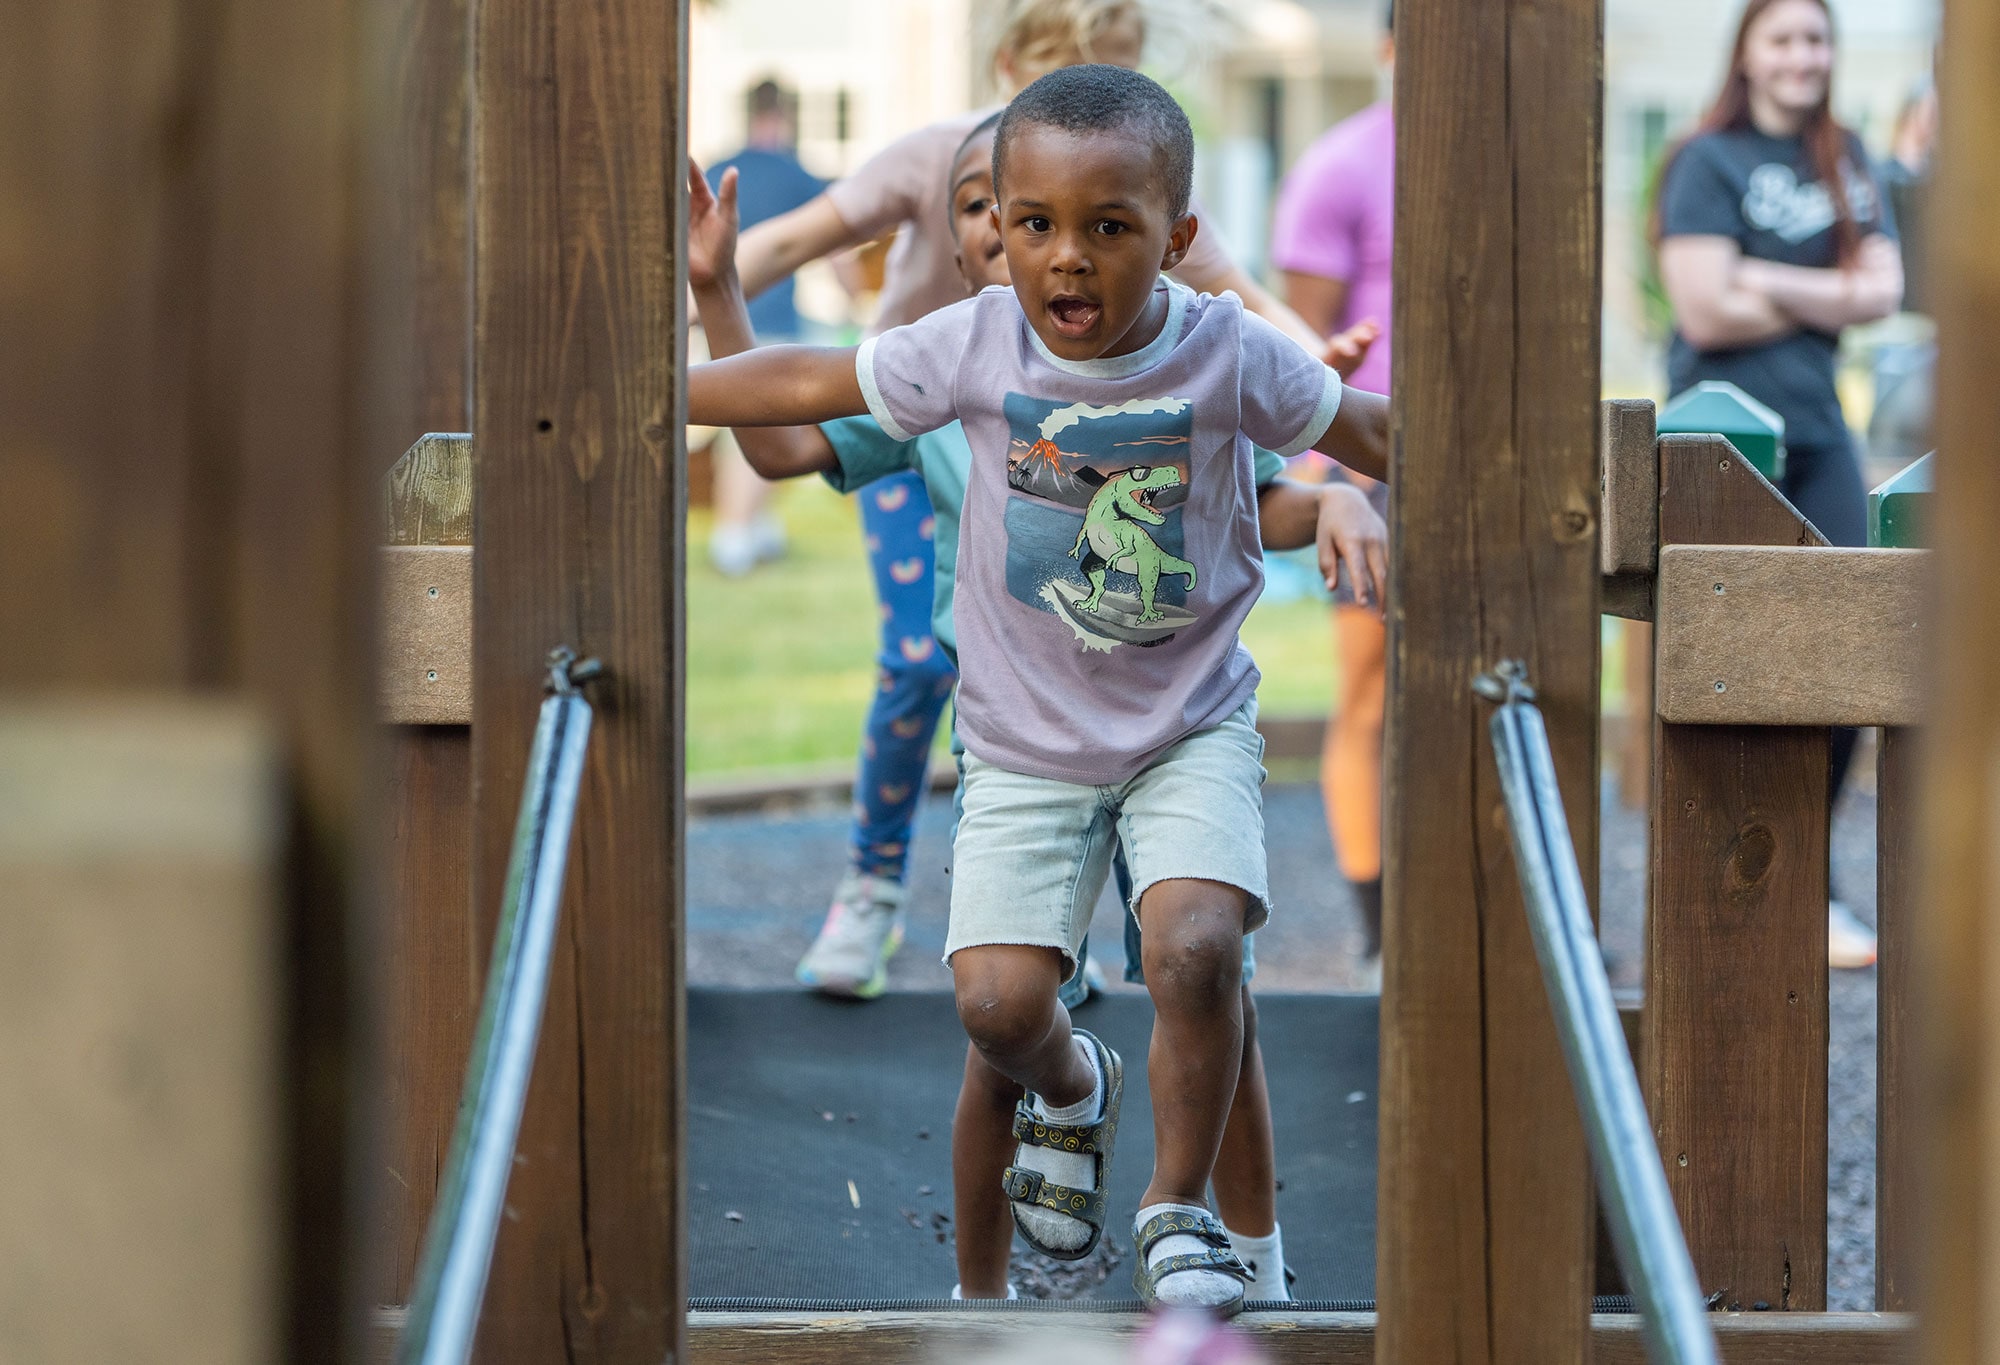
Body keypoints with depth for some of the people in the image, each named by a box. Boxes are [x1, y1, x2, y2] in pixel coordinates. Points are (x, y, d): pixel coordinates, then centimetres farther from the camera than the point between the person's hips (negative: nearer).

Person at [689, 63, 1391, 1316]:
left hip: (1192, 728, -1)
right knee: (999, 1003, -11)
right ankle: (1068, 1092, 27)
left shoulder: (1231, 355, -13)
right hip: (1028, 743, 1)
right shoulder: (977, 347, -11)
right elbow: (805, 384, 0)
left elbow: (1373, 436, 1)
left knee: (1196, 948, -24)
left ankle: (1180, 1207, 2)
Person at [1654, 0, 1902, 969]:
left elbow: (1883, 289, 3)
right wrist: (1829, 298, -4)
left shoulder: (1846, 163, 15)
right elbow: (1706, 310, -14)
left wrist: (1772, 283, -9)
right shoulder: (1710, 163, -4)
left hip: (1816, 428, 6)